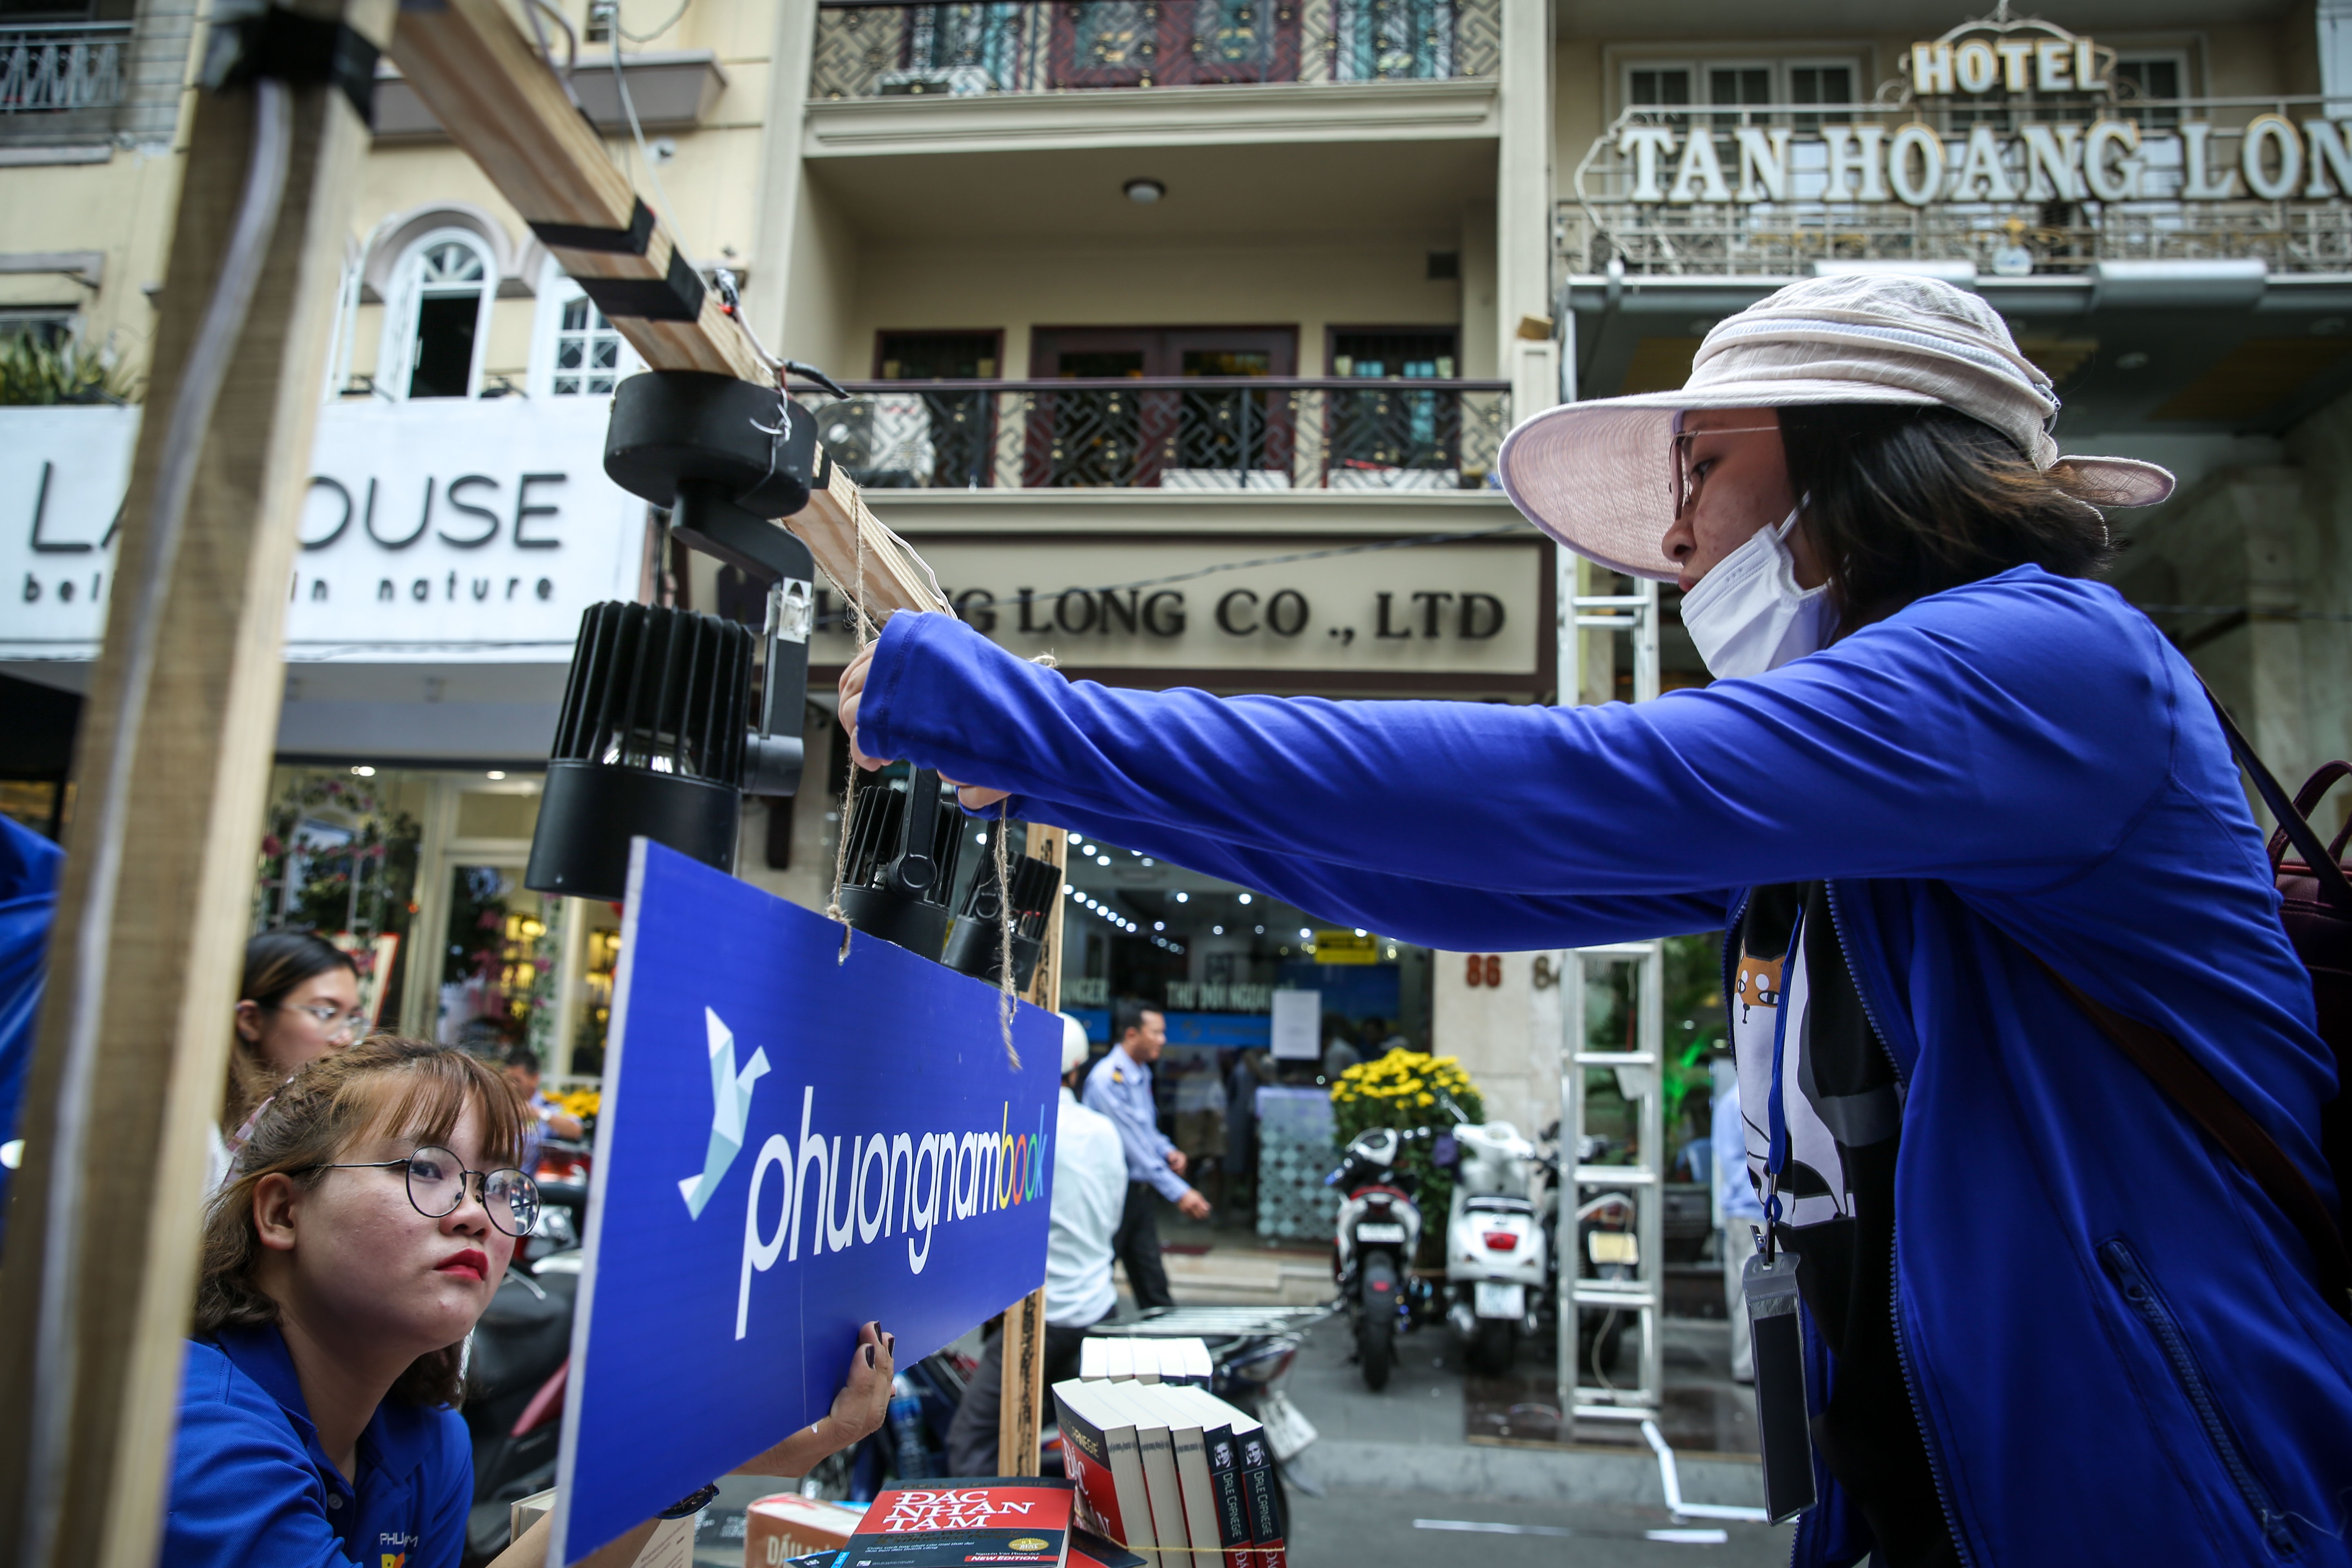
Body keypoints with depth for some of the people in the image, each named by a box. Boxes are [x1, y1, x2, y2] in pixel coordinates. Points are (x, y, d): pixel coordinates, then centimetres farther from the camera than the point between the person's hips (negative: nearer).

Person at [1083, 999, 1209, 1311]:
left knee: (1152, 1282, 10)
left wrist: (1168, 1151, 1)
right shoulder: (1108, 1078, -20)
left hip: (1141, 1190, 8)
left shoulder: (1142, 1074, 10)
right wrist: (1179, 1193, -23)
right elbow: (1134, 1144, -22)